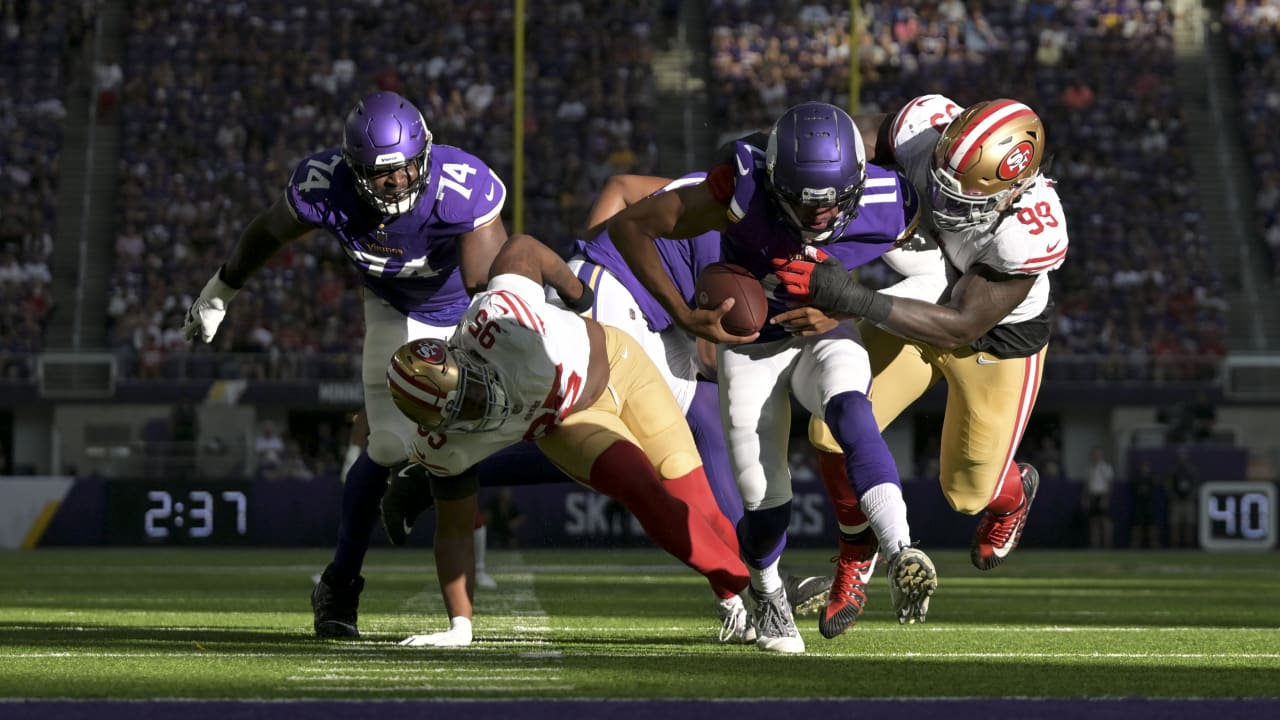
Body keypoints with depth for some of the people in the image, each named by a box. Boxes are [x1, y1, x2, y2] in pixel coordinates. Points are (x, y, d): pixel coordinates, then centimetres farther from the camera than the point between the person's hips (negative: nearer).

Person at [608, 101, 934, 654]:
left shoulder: (889, 209, -25)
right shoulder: (743, 194, -33)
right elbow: (629, 226, -24)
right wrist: (685, 317, -28)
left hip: (826, 338, 1)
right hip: (749, 345, -1)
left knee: (850, 412, -33)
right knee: (767, 502, -3)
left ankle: (900, 554, -45)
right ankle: (765, 590, 31)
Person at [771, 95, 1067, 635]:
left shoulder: (1029, 232, -41)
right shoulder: (929, 129, -33)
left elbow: (960, 327, -34)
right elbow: (857, 137, -12)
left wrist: (848, 299, -43)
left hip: (998, 335, -3)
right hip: (914, 305, 3)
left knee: (967, 490, 11)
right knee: (835, 431, -10)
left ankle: (1013, 491, 52)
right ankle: (858, 552, 21)